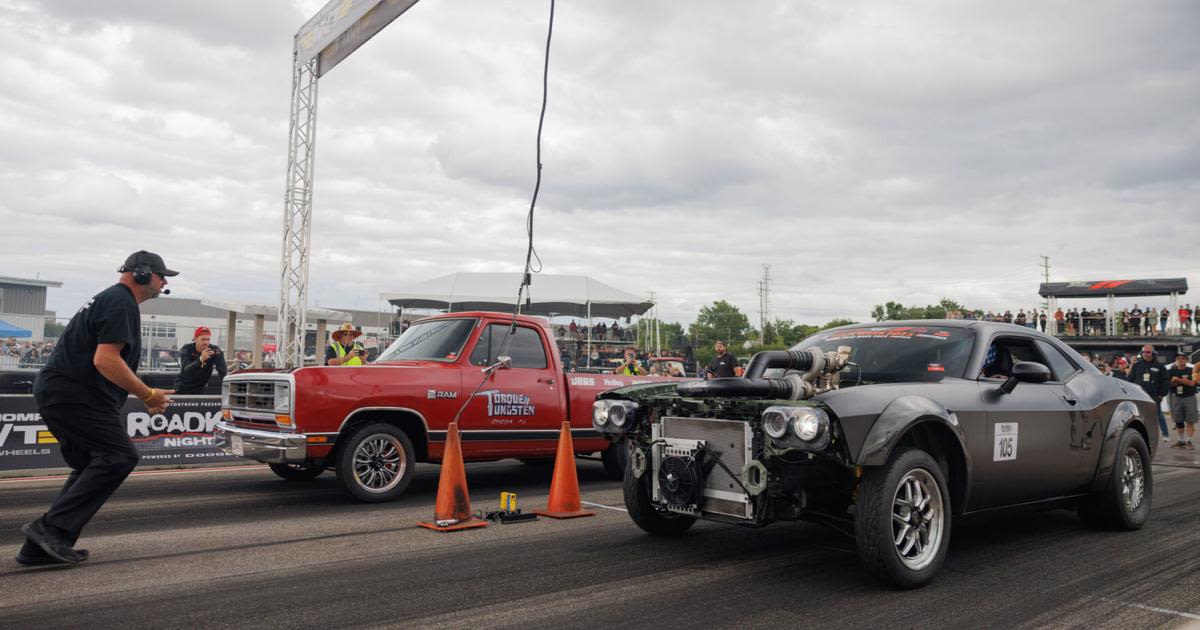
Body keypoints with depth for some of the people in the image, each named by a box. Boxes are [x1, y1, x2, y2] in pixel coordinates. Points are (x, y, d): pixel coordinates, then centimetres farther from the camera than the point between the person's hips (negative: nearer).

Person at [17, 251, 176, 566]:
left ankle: (41, 546, 12)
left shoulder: (109, 299, 24)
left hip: (54, 393, 11)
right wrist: (148, 395, -15)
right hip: (72, 396, -11)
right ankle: (53, 527, -15)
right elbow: (106, 361, -21)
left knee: (92, 466, 14)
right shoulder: (121, 303, -11)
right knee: (120, 455, -13)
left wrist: (146, 394, 21)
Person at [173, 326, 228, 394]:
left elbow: (223, 370, -24)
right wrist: (201, 359, -48)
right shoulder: (186, 350, -15)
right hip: (183, 387, -1)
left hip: (200, 389, 1)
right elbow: (185, 370, -32)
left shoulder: (215, 350, -13)